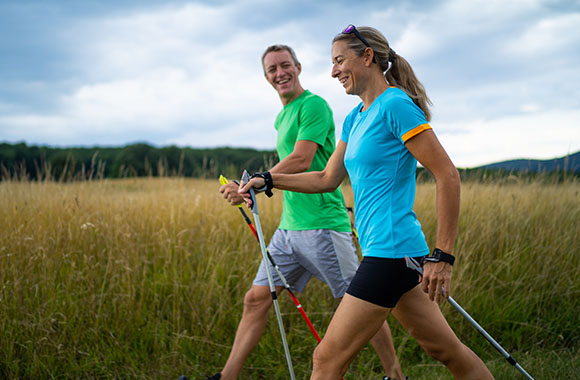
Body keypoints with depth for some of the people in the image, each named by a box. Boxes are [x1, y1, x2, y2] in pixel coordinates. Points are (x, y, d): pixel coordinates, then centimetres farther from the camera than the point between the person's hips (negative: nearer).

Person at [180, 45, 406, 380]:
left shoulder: (314, 105, -9)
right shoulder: (282, 117, 19)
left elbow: (302, 161, -18)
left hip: (322, 225, -9)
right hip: (288, 227, 9)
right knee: (256, 299, 6)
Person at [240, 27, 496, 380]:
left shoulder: (395, 105, -12)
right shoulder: (355, 118, 16)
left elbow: (448, 176, -16)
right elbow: (328, 179, 24)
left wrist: (442, 256, -17)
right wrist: (268, 181, 17)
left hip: (391, 250, -9)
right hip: (392, 251, 9)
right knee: (446, 350, 16)